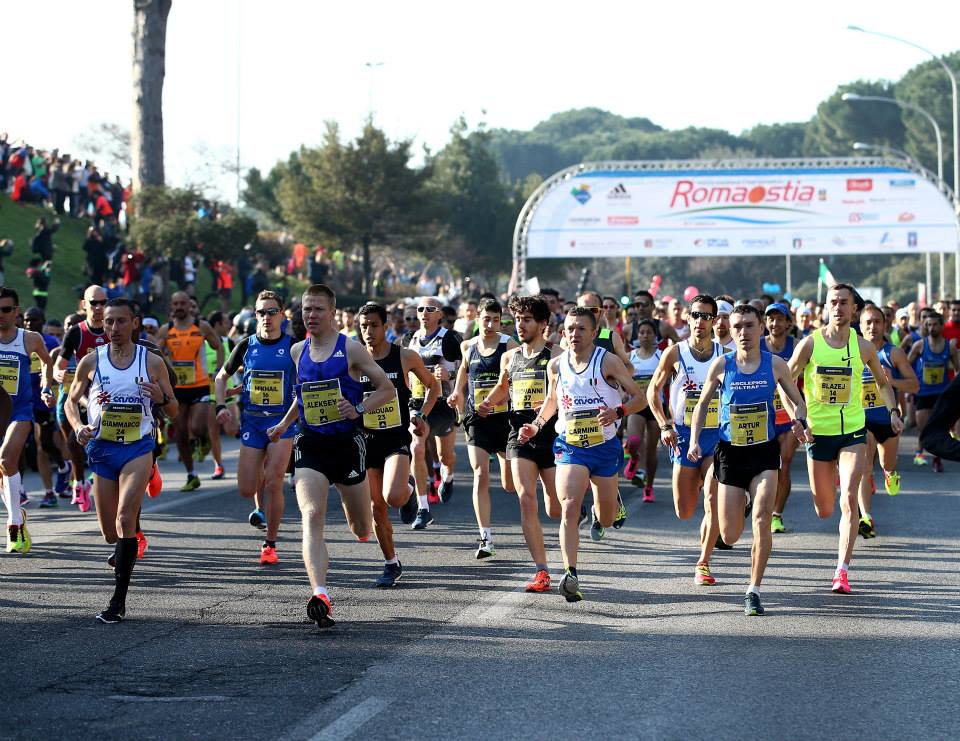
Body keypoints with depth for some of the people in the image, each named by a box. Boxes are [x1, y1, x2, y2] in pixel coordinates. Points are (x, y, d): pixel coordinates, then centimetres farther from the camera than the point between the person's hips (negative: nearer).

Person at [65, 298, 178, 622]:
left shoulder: (152, 362, -1)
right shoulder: (91, 361, 2)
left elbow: (173, 411, 7)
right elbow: (71, 401, 13)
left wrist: (161, 398, -16)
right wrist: (78, 426, -8)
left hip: (138, 449, -3)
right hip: (102, 449, 3)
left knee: (125, 518, -20)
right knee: (110, 532, 7)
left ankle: (119, 600, -19)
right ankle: (124, 553, 45)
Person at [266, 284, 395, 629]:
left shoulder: (350, 349, -5)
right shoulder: (298, 351, 9)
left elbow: (387, 388, -2)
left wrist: (358, 409, -17)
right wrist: (283, 424, 21)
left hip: (347, 443, -2)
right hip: (310, 445, 2)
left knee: (362, 530, 12)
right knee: (312, 518, -21)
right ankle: (320, 596, -33)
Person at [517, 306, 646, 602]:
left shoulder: (607, 361, -10)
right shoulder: (556, 365, 1)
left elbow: (639, 398, -7)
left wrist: (618, 412, -26)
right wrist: (537, 425, 6)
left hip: (605, 447, -1)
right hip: (570, 447, 1)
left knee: (606, 521, 13)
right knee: (569, 508, -21)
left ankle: (611, 500, 51)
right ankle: (571, 575, -26)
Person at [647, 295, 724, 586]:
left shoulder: (725, 354, 0)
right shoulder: (674, 353, -2)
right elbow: (653, 390, 5)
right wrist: (665, 425, -6)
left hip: (717, 435, 0)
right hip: (684, 435, 0)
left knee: (712, 501, -15)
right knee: (684, 512, 4)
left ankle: (703, 564, -5)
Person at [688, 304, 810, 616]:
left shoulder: (775, 364, -3)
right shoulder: (721, 365, -2)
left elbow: (797, 401, 8)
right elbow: (702, 404, 10)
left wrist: (799, 421, -14)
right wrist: (694, 440, -2)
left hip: (764, 452, -1)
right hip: (730, 452, 1)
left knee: (762, 520, -17)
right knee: (730, 536, 3)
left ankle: (754, 590, -5)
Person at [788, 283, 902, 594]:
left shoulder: (863, 346, -1)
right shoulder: (810, 344, -5)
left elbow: (882, 382, 15)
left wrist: (893, 411, 1)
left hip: (853, 431, 0)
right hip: (818, 431, 1)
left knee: (849, 500, -18)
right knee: (824, 511, 9)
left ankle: (843, 571, -15)